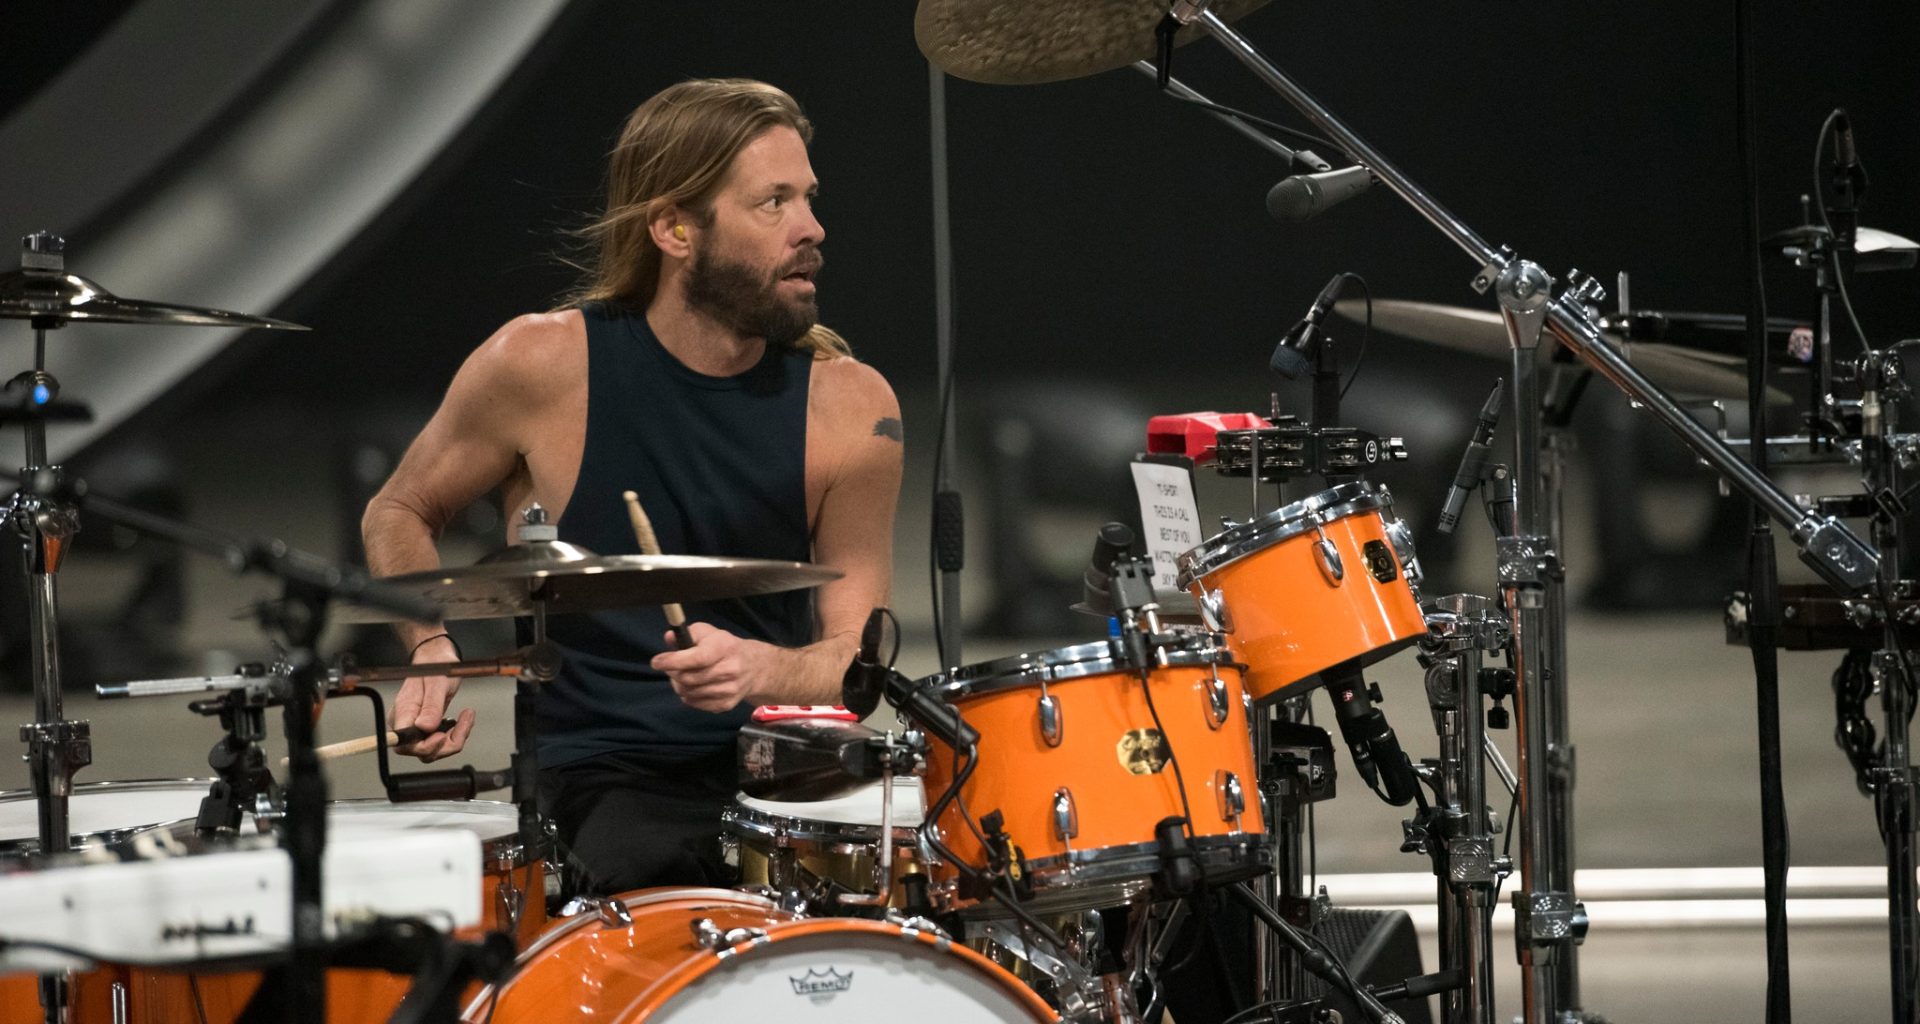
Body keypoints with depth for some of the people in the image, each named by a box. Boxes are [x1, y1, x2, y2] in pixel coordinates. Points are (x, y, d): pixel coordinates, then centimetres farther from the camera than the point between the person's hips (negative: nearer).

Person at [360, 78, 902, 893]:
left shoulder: (848, 406, -1)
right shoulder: (540, 367, -6)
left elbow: (852, 660, -2)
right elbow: (398, 515, 12)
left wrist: (760, 669, -24)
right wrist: (436, 648, -7)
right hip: (600, 778, -3)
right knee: (662, 877, -35)